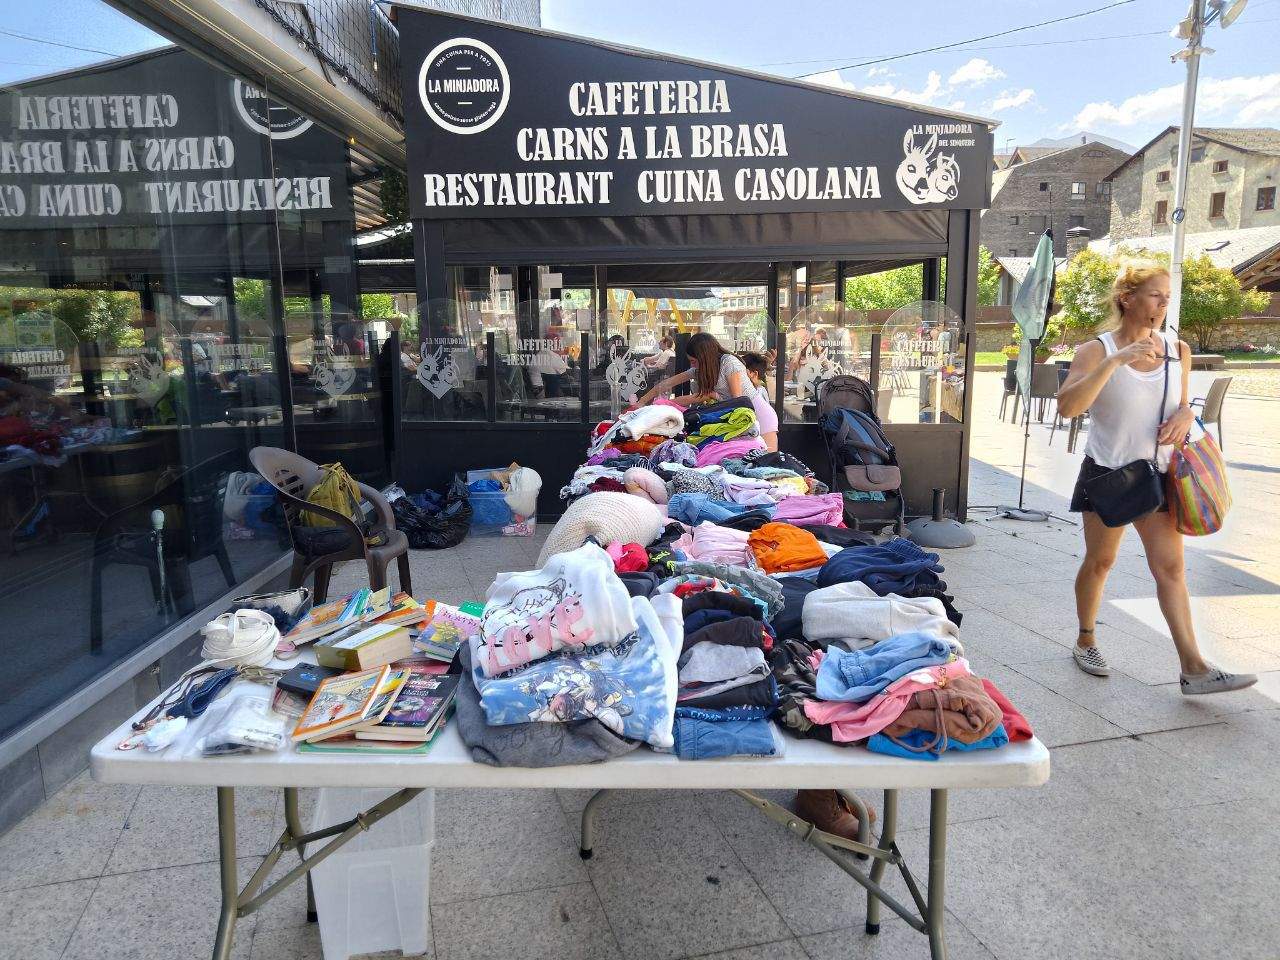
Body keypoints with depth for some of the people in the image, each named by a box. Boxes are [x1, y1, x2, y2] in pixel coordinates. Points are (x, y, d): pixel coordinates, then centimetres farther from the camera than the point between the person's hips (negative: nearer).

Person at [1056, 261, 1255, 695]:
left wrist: (1186, 414, -6)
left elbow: (1180, 403, 19)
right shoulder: (1096, 351, -10)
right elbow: (1067, 407, -26)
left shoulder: (1177, 350, 5)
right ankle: (1086, 641, 27)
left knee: (1170, 567, -1)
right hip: (1107, 474, -4)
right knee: (1100, 561, 8)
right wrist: (1115, 360, -31)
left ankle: (1193, 667, -1)